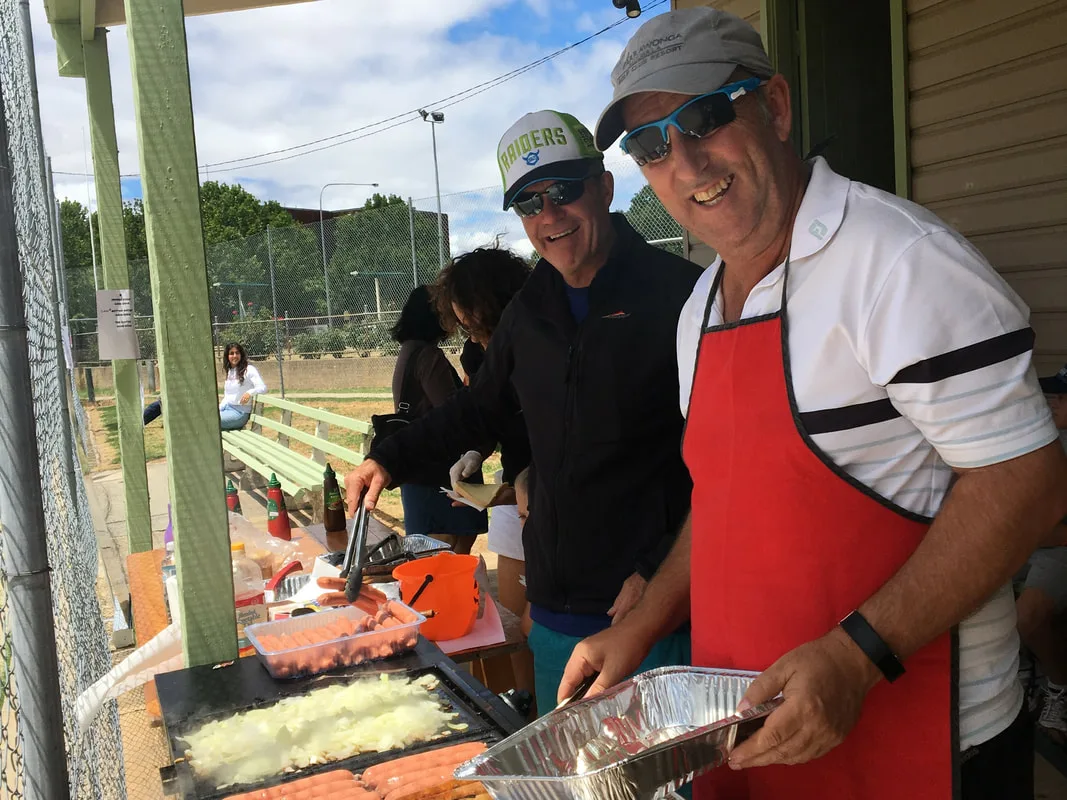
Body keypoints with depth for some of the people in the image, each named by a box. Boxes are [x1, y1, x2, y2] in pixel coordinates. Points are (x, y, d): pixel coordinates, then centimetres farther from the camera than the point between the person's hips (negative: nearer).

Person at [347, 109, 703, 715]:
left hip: (653, 604, -5)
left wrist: (660, 573, -15)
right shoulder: (528, 313, 10)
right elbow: (482, 410, 27)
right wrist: (391, 459, 19)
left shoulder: (677, 294, -9)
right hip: (556, 611, 6)